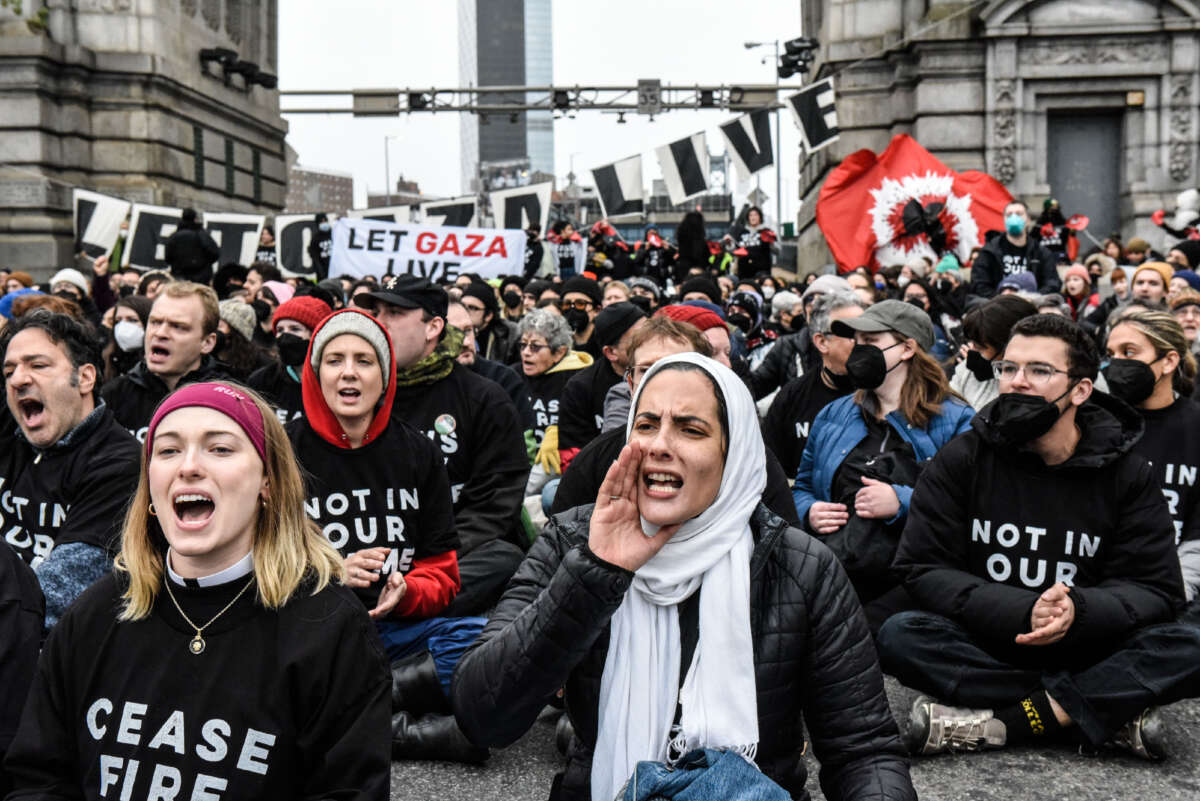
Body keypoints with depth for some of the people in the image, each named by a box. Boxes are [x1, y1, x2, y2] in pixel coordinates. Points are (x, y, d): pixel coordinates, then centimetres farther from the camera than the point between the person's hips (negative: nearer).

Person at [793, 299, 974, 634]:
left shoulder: (954, 419, 8)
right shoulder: (832, 415, 25)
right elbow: (802, 487, 32)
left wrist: (903, 502, -12)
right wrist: (808, 512, 10)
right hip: (827, 577, 4)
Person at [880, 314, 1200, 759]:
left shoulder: (1127, 474, -1)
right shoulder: (960, 461, -3)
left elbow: (1156, 589, -5)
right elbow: (922, 569, -10)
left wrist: (1078, 609, -28)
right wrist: (1022, 612, -25)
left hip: (1084, 650, 0)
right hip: (983, 647, 0)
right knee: (900, 637, -30)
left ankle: (1000, 722, -26)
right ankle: (1113, 711, -23)